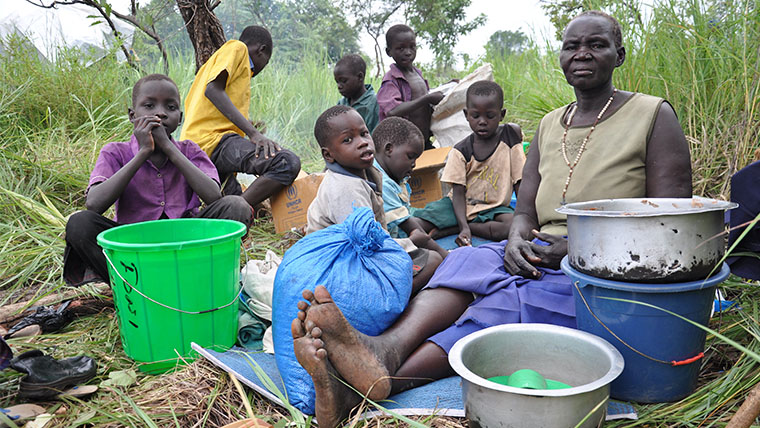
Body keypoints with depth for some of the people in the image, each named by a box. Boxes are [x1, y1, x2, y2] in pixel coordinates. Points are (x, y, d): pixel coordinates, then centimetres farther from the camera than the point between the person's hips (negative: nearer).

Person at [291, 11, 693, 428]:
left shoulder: (652, 115, 1)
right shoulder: (550, 125, 17)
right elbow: (525, 211, 11)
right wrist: (516, 240, -14)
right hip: (542, 257, 5)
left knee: (506, 303, -33)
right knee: (468, 260, -27)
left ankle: (360, 387, -50)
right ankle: (382, 351, -54)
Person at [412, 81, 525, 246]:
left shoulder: (510, 136, -4)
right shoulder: (461, 150, -6)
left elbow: (519, 183, -1)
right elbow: (458, 193, -10)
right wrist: (464, 228, -26)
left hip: (494, 207, 2)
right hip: (460, 205, -2)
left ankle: (449, 229, -22)